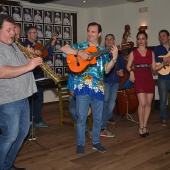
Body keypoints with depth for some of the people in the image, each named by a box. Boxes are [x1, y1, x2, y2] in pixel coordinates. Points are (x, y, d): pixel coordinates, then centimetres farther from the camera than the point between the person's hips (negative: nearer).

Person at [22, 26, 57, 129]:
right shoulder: (24, 45, -7)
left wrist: (52, 43, 13)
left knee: (39, 98, 13)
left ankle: (38, 120, 24)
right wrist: (34, 52, -27)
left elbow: (47, 54, 17)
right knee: (29, 99, -4)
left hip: (39, 75, 8)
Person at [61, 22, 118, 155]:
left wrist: (114, 58, -10)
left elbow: (107, 69, 5)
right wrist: (79, 53, -20)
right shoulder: (80, 46, 6)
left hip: (98, 88, 3)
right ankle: (80, 144, 13)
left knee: (98, 117, 11)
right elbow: (63, 48, -9)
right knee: (81, 117, -1)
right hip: (82, 86, -3)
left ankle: (96, 142, 27)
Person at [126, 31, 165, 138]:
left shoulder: (151, 53, 11)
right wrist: (131, 72, -15)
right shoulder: (133, 53, 5)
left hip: (149, 79, 3)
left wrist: (163, 64, -5)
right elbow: (128, 66, 4)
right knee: (142, 103, -12)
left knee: (149, 103, 4)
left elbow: (154, 67, 10)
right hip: (138, 79, -3)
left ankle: (145, 126, 16)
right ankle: (141, 127, 3)